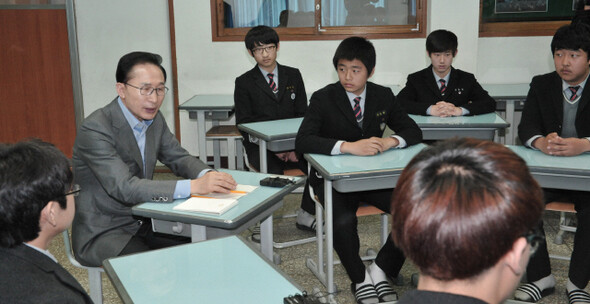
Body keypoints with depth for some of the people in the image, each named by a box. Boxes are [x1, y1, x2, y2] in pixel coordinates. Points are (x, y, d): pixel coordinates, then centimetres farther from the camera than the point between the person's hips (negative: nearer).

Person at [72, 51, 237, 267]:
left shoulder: (154, 119, 1)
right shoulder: (95, 129, -23)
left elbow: (179, 158, 8)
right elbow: (125, 188, -32)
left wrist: (207, 175, -17)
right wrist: (194, 186, -39)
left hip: (143, 223, 7)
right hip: (102, 234, -7)